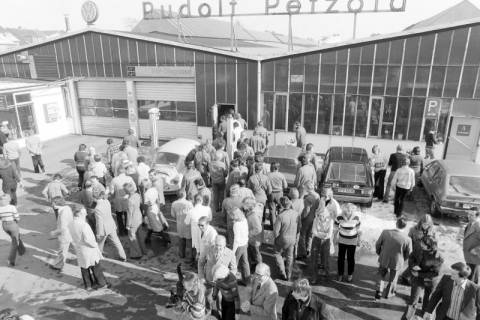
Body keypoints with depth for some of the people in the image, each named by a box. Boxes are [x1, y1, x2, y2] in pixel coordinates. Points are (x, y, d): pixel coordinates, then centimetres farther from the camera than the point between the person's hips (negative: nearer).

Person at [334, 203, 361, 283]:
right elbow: (335, 228, -3)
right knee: (341, 257, 7)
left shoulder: (356, 218, -17)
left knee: (350, 258, 9)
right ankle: (340, 274, 27)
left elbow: (358, 229, -2)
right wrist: (335, 238, 5)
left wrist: (359, 239, 6)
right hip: (342, 240, 0)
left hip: (352, 241, 0)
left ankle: (350, 275, 31)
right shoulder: (340, 217, -19)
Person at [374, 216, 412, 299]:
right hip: (396, 262, -1)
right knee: (392, 279, 26)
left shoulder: (385, 233, -24)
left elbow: (378, 245, -9)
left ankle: (379, 292, 26)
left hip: (384, 259, 1)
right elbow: (408, 253, -9)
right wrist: (402, 260, 12)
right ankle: (388, 293, 45)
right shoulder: (407, 239, -26)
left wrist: (379, 253, 13)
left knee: (382, 276, 29)